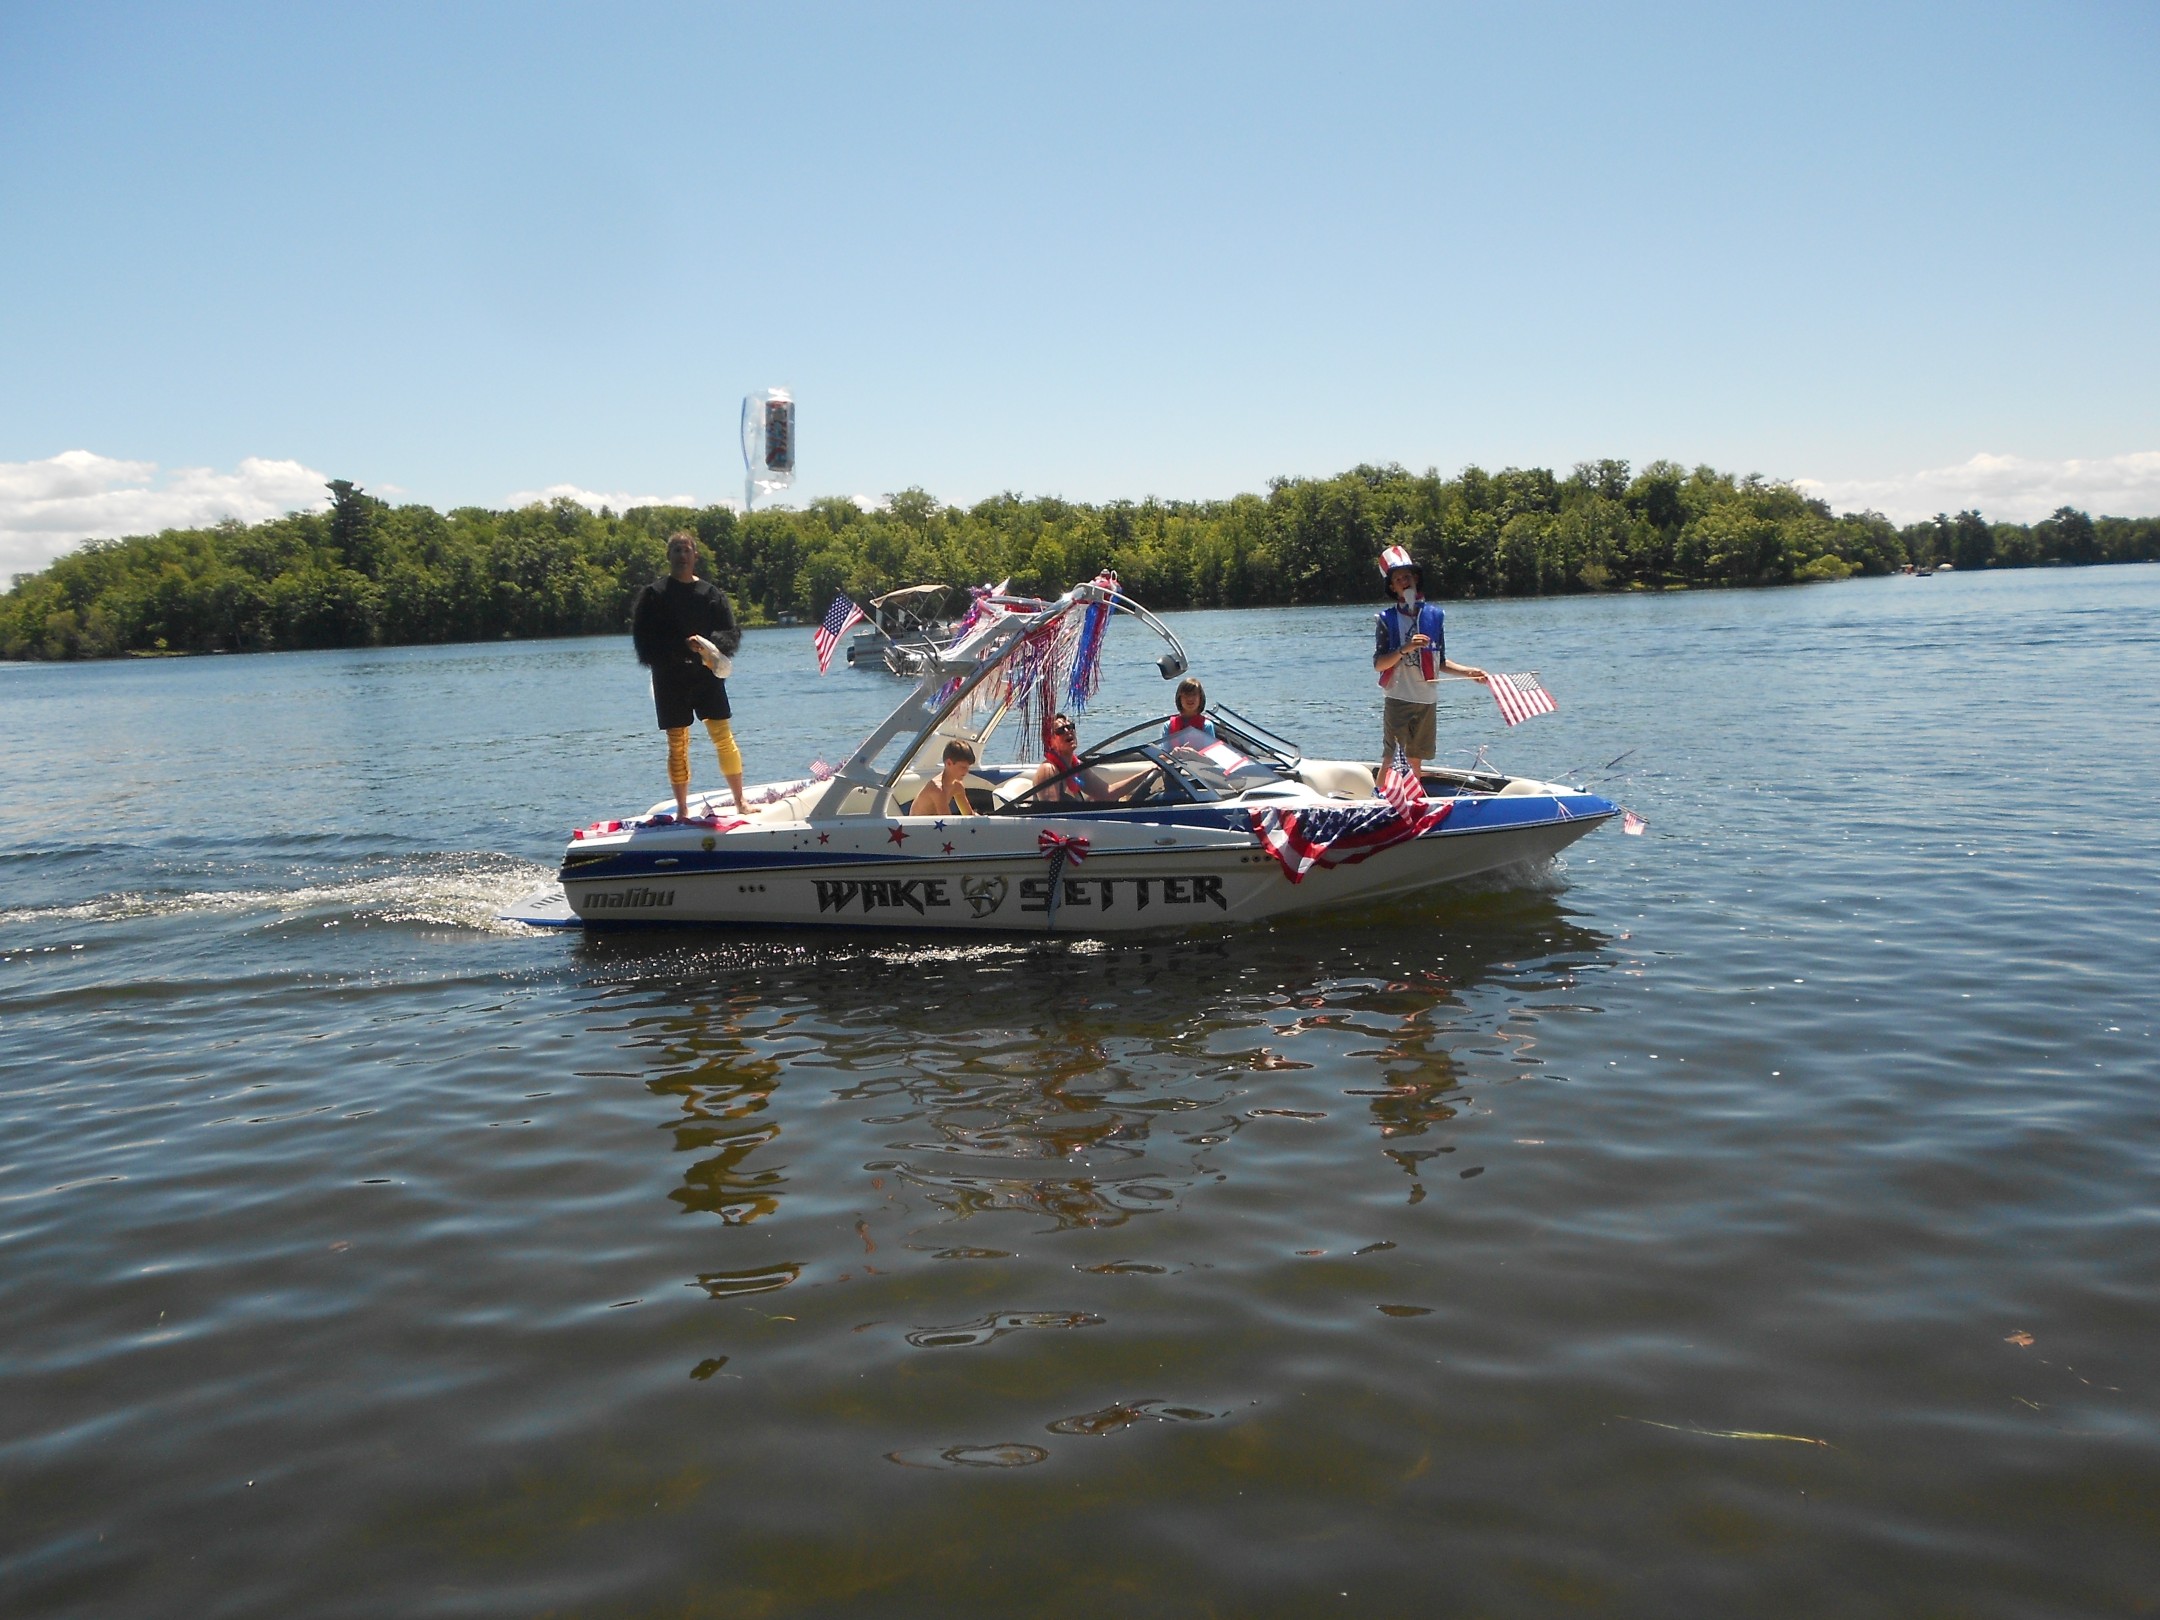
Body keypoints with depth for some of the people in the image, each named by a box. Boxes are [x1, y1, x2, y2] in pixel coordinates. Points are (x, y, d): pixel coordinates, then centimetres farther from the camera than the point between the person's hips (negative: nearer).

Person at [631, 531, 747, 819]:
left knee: (724, 738, -3)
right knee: (677, 746, 3)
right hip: (670, 680, -1)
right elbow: (644, 640, -3)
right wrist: (684, 647, -16)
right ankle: (682, 809, 13)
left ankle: (740, 802, 7)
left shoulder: (712, 594, 7)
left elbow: (732, 634, 5)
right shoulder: (653, 595, 1)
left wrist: (709, 643, -17)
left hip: (707, 676, 1)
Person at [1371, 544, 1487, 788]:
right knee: (1390, 759, -7)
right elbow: (1378, 664, -9)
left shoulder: (1435, 615, 7)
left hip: (1428, 701, 4)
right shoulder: (1386, 619, -3)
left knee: (1415, 760, 9)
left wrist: (1469, 672, 5)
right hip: (1398, 700, -4)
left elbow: (1439, 662, 14)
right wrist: (1404, 649, -22)